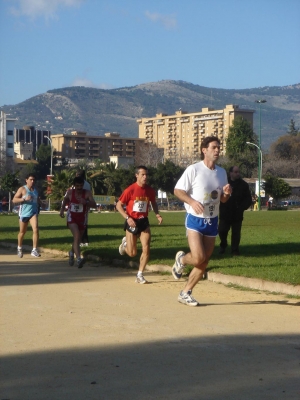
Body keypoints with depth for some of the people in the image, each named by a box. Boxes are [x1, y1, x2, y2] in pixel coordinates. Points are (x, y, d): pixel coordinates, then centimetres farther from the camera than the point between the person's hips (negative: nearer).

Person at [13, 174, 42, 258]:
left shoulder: (35, 190, 11)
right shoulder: (22, 189, -5)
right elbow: (14, 200, -11)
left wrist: (41, 203, 10)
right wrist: (24, 199, -23)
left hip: (33, 213, 3)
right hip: (23, 213, -3)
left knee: (35, 229, -19)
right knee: (22, 232, 11)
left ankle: (34, 250, -17)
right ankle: (19, 248, 36)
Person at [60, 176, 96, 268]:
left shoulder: (87, 193, -11)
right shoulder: (70, 192, -6)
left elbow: (94, 204, -19)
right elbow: (65, 200, 15)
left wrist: (86, 202, -37)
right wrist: (62, 209, 4)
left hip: (82, 219, 2)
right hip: (71, 217, -2)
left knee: (78, 239, 16)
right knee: (77, 235, -24)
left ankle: (72, 253, 48)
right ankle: (79, 259, -34)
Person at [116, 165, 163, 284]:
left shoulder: (150, 190, 0)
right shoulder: (130, 190, -13)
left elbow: (153, 203, 20)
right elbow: (118, 205, -8)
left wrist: (157, 215, 2)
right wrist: (128, 218, -20)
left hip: (144, 222, 3)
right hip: (132, 222, -3)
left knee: (146, 249, -10)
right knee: (132, 253, 3)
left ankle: (140, 275, 3)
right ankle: (125, 242, 39)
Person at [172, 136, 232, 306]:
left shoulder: (222, 172, 7)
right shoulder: (193, 170, -11)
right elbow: (177, 190, -8)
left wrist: (226, 193, -7)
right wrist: (192, 202, -24)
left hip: (212, 221, 6)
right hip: (195, 220, -6)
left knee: (204, 262, 6)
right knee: (198, 258, -18)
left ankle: (186, 293, 19)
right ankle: (181, 259, 17)